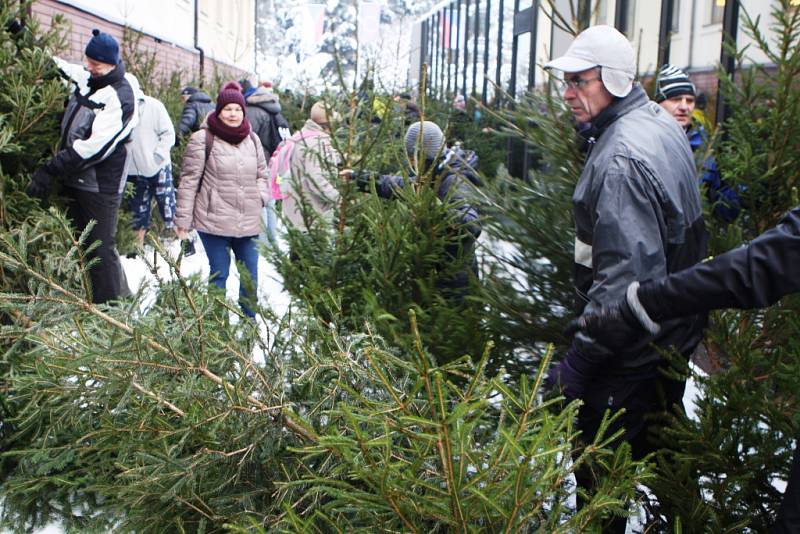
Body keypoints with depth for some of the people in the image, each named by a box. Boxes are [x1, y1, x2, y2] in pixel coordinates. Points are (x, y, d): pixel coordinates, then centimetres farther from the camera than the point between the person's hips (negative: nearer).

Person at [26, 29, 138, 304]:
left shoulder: (121, 98, -18)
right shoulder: (84, 78, 6)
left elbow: (94, 147, -25)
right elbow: (59, 66, 29)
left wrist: (50, 169, -24)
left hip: (101, 186, -8)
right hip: (74, 179, 8)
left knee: (101, 249, -4)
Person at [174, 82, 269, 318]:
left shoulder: (252, 139, 12)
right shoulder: (203, 139, -4)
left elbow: (262, 174, 23)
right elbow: (189, 181, -5)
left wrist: (260, 197, 5)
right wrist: (183, 219, -7)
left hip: (249, 222, 5)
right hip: (214, 220, -5)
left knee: (251, 274, 10)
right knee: (219, 273, 1)